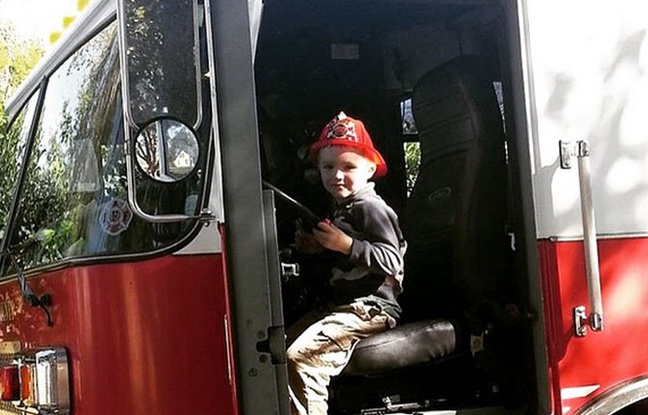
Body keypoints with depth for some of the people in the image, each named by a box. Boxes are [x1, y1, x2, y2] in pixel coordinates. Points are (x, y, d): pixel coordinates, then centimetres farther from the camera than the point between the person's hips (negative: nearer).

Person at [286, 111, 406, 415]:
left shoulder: (370, 208, -13)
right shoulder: (342, 208, 17)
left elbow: (391, 261, -22)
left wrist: (346, 245, -29)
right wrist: (316, 248, 12)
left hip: (369, 307, -11)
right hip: (341, 304, 11)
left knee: (300, 358, -25)